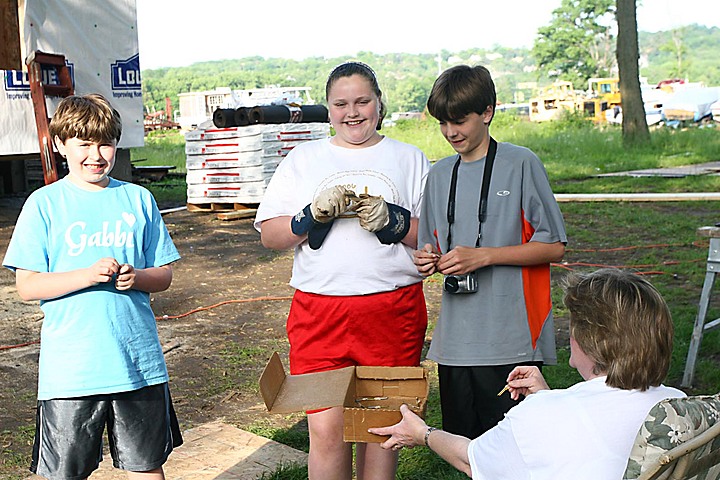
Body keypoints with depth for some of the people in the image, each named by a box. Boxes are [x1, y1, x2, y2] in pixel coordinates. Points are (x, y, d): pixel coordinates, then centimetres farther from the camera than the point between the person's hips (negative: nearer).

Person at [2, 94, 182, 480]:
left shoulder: (138, 199, 5)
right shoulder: (44, 204, -2)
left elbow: (164, 274, 9)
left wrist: (136, 277, -13)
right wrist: (88, 275, -19)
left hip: (139, 361, 2)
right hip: (69, 370, -2)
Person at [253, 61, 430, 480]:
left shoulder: (410, 160, 10)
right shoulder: (303, 159, 13)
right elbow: (269, 234, 7)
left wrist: (391, 221, -13)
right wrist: (313, 215, -10)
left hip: (392, 310, 0)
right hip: (319, 310, 0)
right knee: (326, 427, -3)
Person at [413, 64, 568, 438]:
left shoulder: (521, 164, -5)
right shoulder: (439, 175, 12)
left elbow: (554, 247, -7)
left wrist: (482, 256, -14)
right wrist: (429, 259, -4)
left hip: (511, 341, -5)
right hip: (454, 341, 5)